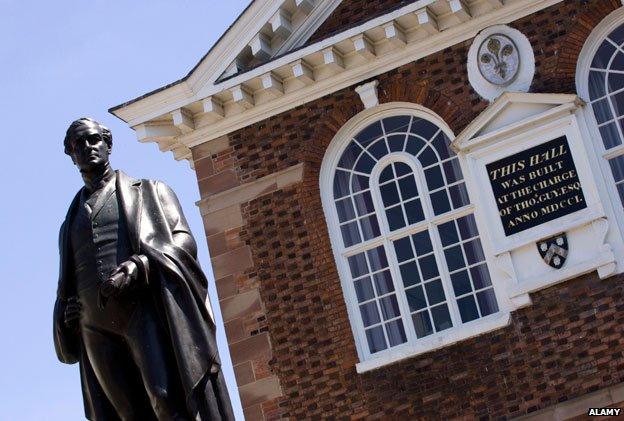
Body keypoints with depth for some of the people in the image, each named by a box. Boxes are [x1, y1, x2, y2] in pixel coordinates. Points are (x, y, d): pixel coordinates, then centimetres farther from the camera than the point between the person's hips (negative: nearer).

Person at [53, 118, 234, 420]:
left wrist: (140, 264, -15)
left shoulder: (149, 191, 19)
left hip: (147, 309, -3)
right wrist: (68, 310, 6)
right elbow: (68, 287, 32)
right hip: (98, 332, 4)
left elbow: (184, 241, 5)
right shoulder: (71, 223, 30)